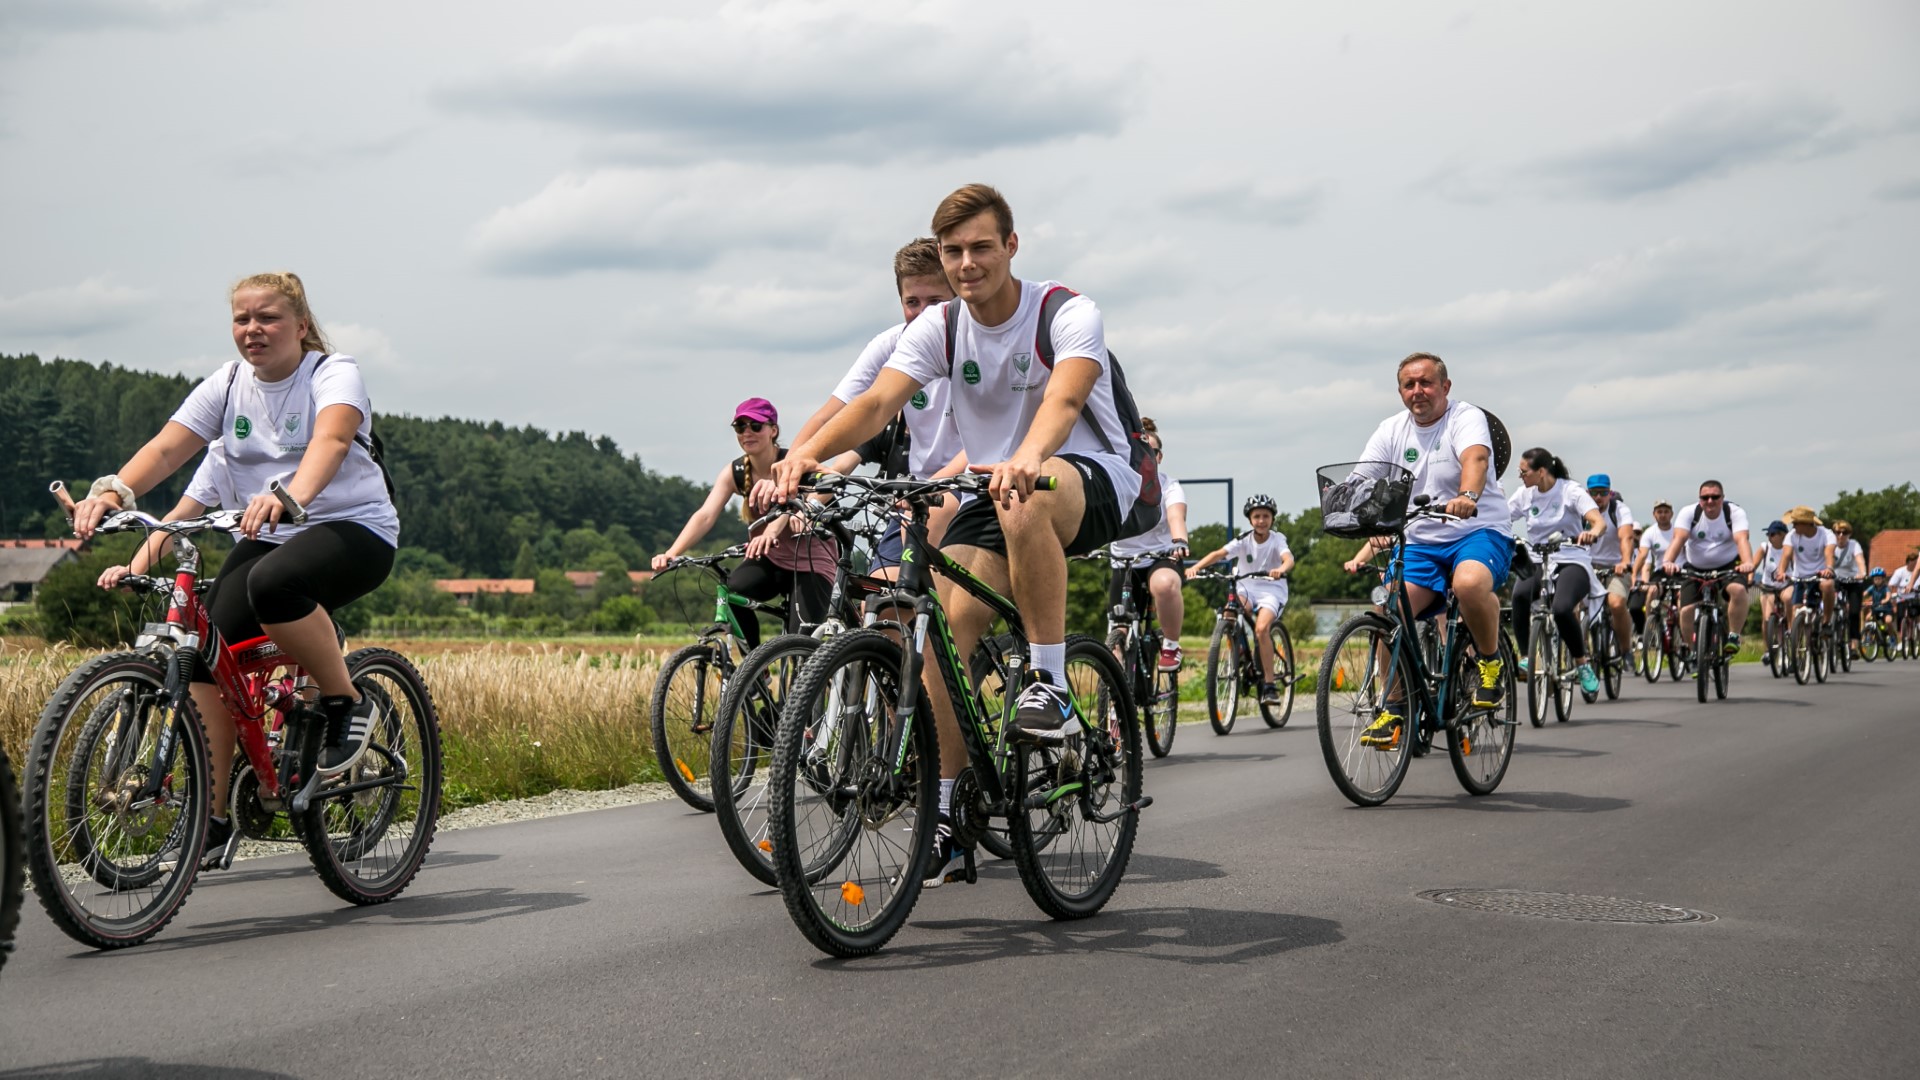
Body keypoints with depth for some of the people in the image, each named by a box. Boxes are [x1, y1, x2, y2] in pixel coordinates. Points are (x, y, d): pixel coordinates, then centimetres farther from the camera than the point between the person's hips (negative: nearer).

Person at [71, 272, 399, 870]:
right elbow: (167, 446, -8)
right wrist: (112, 491, -29)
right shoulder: (227, 385, 5)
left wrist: (291, 494, -51)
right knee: (207, 651, -13)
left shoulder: (334, 373, -9)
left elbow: (331, 439, -31)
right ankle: (213, 818, -4)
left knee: (274, 583, -37)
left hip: (354, 529, -6)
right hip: (264, 537, 6)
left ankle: (346, 703, -14)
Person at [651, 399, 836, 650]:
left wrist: (773, 530, -62)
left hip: (810, 561, -4)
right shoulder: (734, 472, -7)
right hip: (767, 559, 4)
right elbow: (705, 515, -20)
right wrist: (672, 553, -37)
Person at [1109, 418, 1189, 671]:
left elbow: (1176, 516, -27)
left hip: (1161, 559, -3)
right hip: (1123, 564, 3)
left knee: (1165, 584, -38)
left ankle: (1171, 645, -17)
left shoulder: (1168, 486, -7)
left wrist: (1180, 542, -49)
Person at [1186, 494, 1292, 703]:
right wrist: (1195, 567, -36)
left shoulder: (1277, 540, -9)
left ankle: (1269, 684, -19)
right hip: (1246, 588, 3)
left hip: (1271, 590, -2)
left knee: (1261, 629, -28)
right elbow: (1218, 554, -18)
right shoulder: (1244, 540, -4)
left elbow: (1288, 559, -30)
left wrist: (1281, 570, -54)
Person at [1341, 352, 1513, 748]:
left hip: (1479, 532, -4)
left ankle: (1490, 660, -10)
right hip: (1421, 542, 5)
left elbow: (1475, 457, -29)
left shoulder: (1467, 418, -7)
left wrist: (1467, 497, -51)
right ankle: (1392, 708, -3)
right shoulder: (1391, 431, 7)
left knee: (1470, 582, -37)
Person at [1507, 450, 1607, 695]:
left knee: (1562, 609, -32)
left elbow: (1599, 522, -17)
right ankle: (1525, 657, -21)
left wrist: (1592, 532, -41)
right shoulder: (1524, 495, 8)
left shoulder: (1570, 491, -5)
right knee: (1520, 594, -32)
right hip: (1537, 562, 3)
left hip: (1572, 562, -3)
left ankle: (1583, 663, -7)